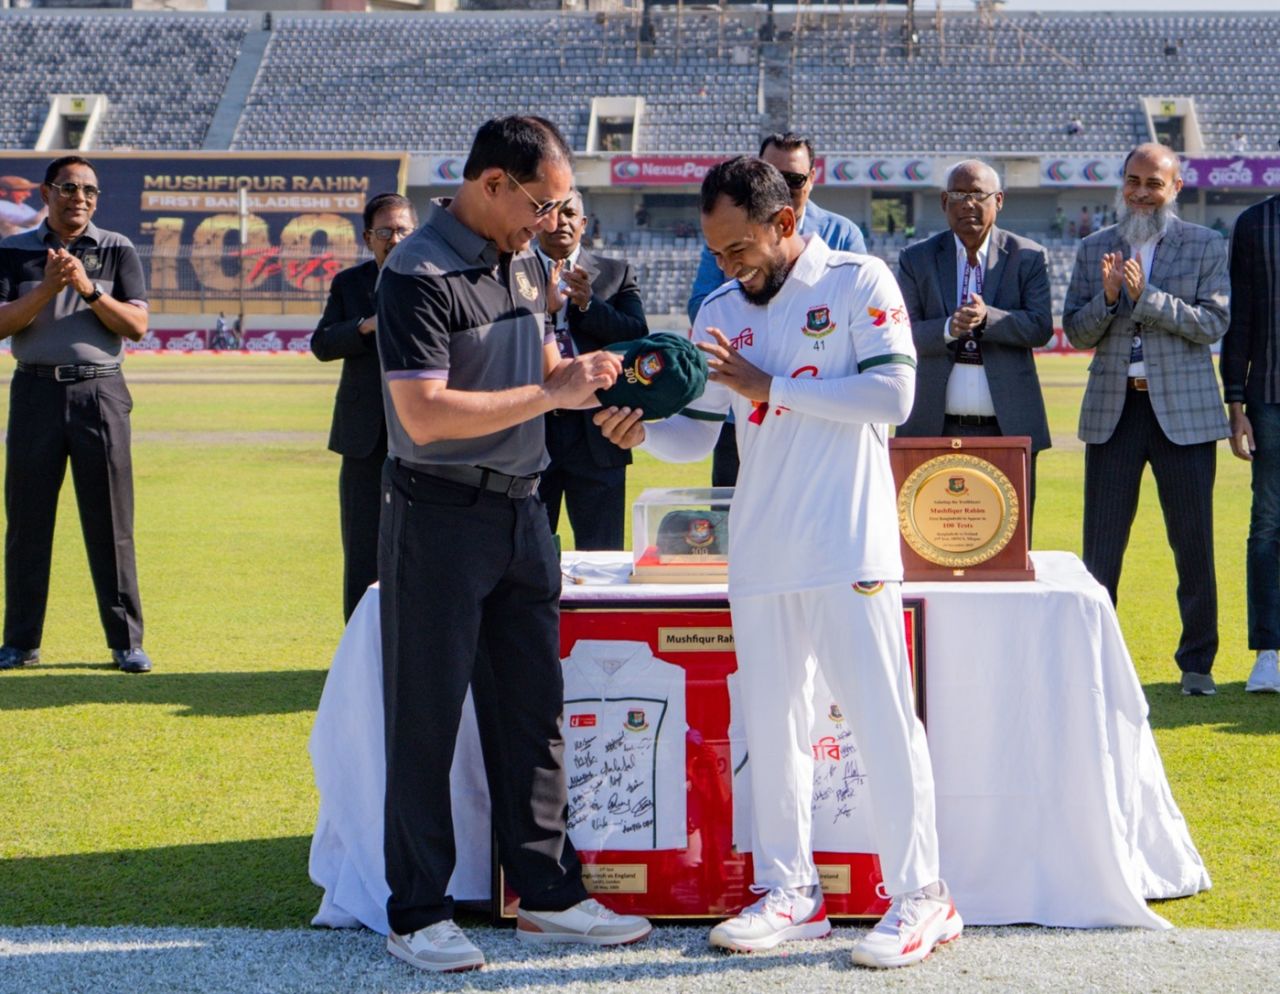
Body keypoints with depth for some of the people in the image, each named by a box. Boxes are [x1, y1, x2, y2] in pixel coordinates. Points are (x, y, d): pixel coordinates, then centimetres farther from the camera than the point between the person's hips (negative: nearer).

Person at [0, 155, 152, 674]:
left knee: (111, 524, 0)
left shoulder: (117, 251, 8)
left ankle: (127, 643, 5)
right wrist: (47, 288, -17)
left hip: (99, 392, 0)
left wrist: (89, 289, -14)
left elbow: (137, 325, -2)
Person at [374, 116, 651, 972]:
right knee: (426, 718, 1)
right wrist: (552, 394, -21)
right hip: (440, 516, -8)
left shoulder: (523, 265, 12)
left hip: (521, 510, 8)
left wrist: (587, 381, 2)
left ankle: (548, 894, 21)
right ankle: (419, 913, 10)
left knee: (532, 708, 12)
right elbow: (426, 415, -23)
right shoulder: (419, 276, -16)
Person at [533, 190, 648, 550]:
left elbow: (638, 338, -4)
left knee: (602, 558, 5)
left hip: (596, 434, 1)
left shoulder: (617, 274, 9)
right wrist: (544, 307, -21)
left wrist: (588, 303, -18)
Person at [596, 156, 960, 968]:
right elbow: (697, 434, 12)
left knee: (882, 717, -3)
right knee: (772, 722, 9)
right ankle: (791, 893, 19)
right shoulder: (720, 314, 12)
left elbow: (893, 393, -14)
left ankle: (920, 898, 6)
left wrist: (770, 387, -14)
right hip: (760, 555, 6)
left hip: (849, 550, -6)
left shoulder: (859, 283, -3)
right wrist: (642, 429, -10)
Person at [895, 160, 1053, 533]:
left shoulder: (1029, 257, 6)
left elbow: (1041, 328, -4)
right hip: (935, 429, 0)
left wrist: (987, 318, -21)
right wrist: (948, 329, -20)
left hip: (1008, 429, 0)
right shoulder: (916, 260, 8)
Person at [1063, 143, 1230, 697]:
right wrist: (1107, 297, -13)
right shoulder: (1094, 251, 10)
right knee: (1101, 545, 3)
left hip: (1184, 410, -2)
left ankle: (1197, 663, 12)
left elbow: (1213, 323, -8)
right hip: (1113, 409, 2)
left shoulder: (1206, 249, 3)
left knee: (1194, 545, 2)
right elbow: (1076, 334, 6)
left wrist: (1147, 296, -18)